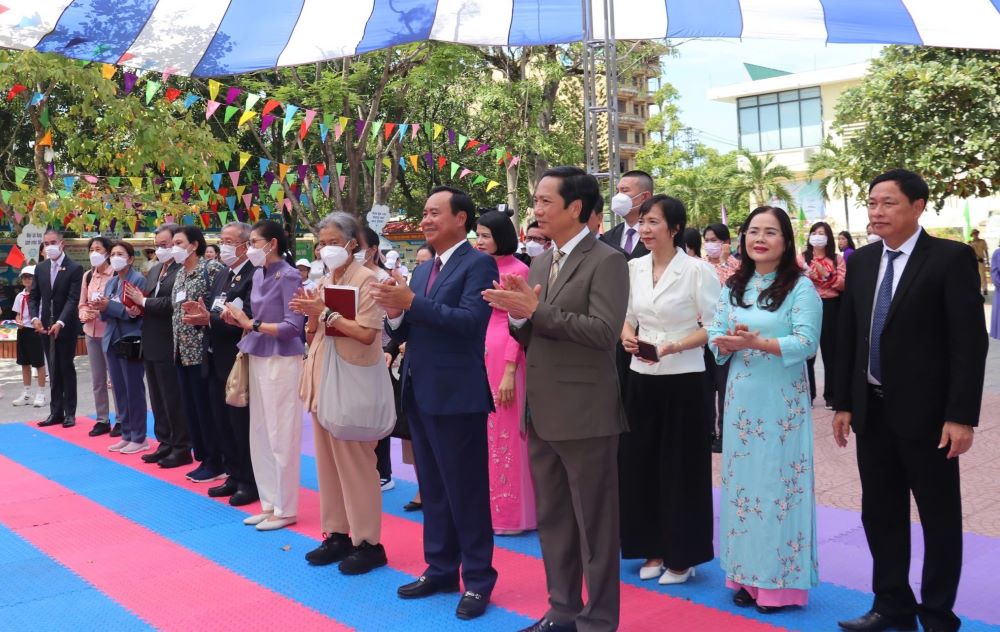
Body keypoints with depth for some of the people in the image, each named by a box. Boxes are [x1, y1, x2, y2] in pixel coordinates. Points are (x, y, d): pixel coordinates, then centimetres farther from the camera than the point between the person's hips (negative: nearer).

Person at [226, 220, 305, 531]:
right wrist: (239, 319, -4)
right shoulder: (259, 274, 10)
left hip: (281, 362, -8)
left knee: (281, 436, -1)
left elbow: (293, 327, -19)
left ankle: (285, 509, 10)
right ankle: (270, 503, 24)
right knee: (259, 435, 13)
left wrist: (250, 323, -16)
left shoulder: (288, 276, -13)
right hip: (258, 359, 8)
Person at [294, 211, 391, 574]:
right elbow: (314, 335, 17)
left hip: (354, 379, -7)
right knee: (328, 460, 10)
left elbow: (366, 333, -18)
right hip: (324, 376, 7)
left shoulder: (366, 279, -8)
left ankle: (368, 542, 5)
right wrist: (311, 315, -3)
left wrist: (325, 313, -16)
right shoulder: (325, 282, 13)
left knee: (356, 462, -3)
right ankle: (337, 533, 19)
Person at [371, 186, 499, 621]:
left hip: (456, 395, -8)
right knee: (433, 489, 16)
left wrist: (411, 302, -24)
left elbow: (470, 321, -23)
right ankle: (440, 569, 28)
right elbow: (406, 333, 13)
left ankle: (478, 579, 12)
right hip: (419, 393, 8)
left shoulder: (478, 264, -9)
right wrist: (393, 311, -8)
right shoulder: (423, 270, 15)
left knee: (466, 491, 1)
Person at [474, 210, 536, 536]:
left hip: (504, 355, -7)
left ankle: (508, 511, 11)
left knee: (504, 432, 0)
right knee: (480, 430, 11)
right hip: (477, 354, 7)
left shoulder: (518, 271, -7)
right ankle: (485, 506, 22)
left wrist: (509, 372, -16)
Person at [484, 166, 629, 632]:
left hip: (584, 414, -8)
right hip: (541, 413, 8)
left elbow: (604, 331, -21)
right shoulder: (540, 263, 13)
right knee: (552, 520, 17)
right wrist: (518, 315, -8)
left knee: (594, 523, 4)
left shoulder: (607, 261, -10)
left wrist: (536, 310, -22)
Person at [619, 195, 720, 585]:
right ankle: (654, 549, 24)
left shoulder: (697, 270, -10)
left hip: (682, 380, -5)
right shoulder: (633, 268, 5)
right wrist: (627, 336, -9)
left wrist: (673, 347, -22)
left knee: (681, 467, 3)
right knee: (641, 462, 9)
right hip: (642, 378, 5)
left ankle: (683, 556, 18)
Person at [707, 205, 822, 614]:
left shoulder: (801, 287, -6)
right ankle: (747, 575, 19)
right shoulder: (733, 287, 10)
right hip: (741, 398, 5)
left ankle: (780, 580, 11)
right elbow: (715, 337, 7)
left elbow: (807, 342, -14)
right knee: (742, 481, 8)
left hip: (783, 401, -5)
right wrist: (730, 343, -15)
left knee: (780, 482, 0)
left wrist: (756, 342, -24)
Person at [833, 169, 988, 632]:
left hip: (926, 412, -5)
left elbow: (969, 341, -13)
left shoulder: (952, 258, -9)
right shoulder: (860, 262, 8)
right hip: (872, 410, 6)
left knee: (940, 518, 8)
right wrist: (843, 403, 7)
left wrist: (961, 415, -17)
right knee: (880, 514, 13)